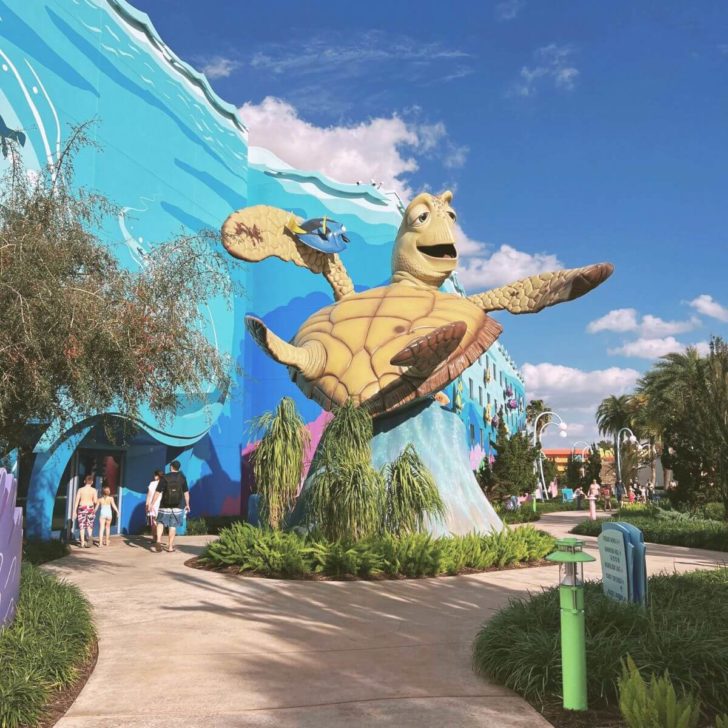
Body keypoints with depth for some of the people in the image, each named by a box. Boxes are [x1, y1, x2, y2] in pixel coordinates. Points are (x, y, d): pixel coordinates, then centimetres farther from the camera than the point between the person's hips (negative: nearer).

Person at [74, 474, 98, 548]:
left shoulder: (80, 490, 0)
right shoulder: (94, 490, -2)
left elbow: (77, 501, -3)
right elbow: (95, 501, -7)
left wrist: (74, 511, 2)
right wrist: (97, 500, 17)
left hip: (82, 508, 0)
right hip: (90, 508, 0)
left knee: (82, 526, 7)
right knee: (89, 525, 13)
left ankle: (82, 543, 7)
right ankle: (90, 536, -15)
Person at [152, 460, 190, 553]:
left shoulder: (164, 478, -7)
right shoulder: (182, 477, -1)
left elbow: (158, 492, -9)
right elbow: (186, 492, 1)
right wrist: (187, 504, 11)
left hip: (165, 506, -1)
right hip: (178, 506, 1)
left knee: (160, 523, 16)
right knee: (173, 526, 6)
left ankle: (158, 540, -4)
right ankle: (170, 546, 7)